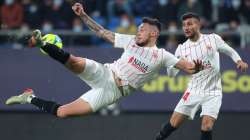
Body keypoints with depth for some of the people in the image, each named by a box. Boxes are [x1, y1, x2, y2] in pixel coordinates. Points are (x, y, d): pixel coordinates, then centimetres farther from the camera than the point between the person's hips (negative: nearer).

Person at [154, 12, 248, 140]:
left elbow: (230, 51, 10)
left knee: (206, 127, -16)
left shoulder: (213, 39, -6)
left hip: (212, 93, -2)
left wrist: (239, 61, -8)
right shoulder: (182, 49, -1)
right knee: (174, 123, 0)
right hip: (193, 91, 2)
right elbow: (172, 73, 1)